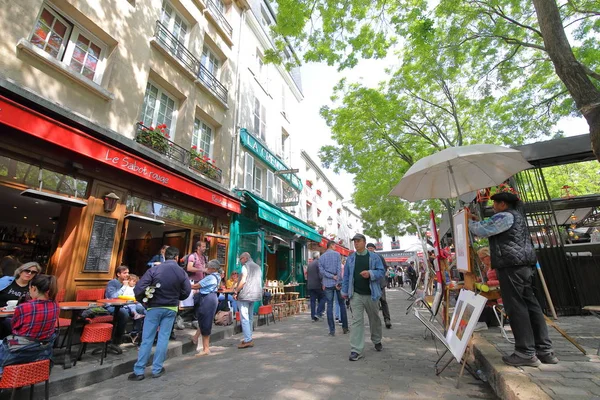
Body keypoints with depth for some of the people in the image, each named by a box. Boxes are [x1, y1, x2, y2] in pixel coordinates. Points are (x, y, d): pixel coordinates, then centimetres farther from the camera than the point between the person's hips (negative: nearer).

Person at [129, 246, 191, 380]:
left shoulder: (154, 269, -13)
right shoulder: (182, 272, -9)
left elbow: (139, 289, -16)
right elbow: (186, 292, -7)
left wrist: (142, 301, 2)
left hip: (154, 307, -1)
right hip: (171, 309, 1)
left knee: (147, 339, 8)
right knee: (163, 338, 10)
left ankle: (139, 371, 15)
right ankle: (157, 369, 19)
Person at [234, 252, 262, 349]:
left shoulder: (245, 266, -7)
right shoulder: (257, 267, 17)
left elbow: (243, 281, -16)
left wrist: (236, 291, -6)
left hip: (245, 295, -8)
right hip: (254, 295, 8)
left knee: (244, 318, -4)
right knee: (249, 318, 14)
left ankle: (248, 340, -5)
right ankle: (249, 339, 18)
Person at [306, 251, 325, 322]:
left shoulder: (309, 264, 14)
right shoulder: (318, 262, -9)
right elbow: (320, 274, -18)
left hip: (310, 285, 7)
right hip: (317, 285, -7)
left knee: (313, 301, 9)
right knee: (323, 298, 8)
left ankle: (313, 316, 10)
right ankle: (318, 313, 0)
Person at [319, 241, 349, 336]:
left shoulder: (321, 257, 7)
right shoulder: (337, 254, -2)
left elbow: (321, 270, -3)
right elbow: (339, 269, -10)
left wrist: (332, 277, -8)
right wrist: (338, 282, -13)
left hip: (327, 283, 2)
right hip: (337, 282, -2)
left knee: (329, 306, 5)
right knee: (342, 304, 11)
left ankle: (332, 330, 6)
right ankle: (345, 327, 17)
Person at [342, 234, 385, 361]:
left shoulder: (374, 257, -1)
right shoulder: (350, 258, 4)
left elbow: (381, 272, -5)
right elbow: (346, 276, 7)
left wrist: (370, 273, -23)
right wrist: (344, 291, 5)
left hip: (371, 294, 0)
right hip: (356, 294, 0)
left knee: (374, 319, 18)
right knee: (357, 321, -5)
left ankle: (377, 341, 42)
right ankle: (356, 350, 0)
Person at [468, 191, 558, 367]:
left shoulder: (504, 216, -9)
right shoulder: (517, 216, 24)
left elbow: (482, 231, -11)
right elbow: (490, 228, 29)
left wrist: (470, 221, 5)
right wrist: (478, 220, 23)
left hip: (512, 266, -10)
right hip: (523, 265, 10)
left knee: (516, 307, -7)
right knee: (531, 305, 10)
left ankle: (526, 353, -3)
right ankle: (545, 350, 15)